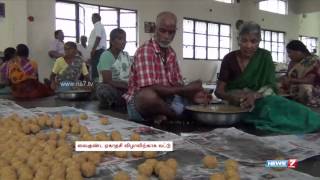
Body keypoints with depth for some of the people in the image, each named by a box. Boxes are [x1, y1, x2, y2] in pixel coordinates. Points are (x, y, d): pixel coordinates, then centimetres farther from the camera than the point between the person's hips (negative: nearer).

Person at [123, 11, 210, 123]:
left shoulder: (171, 53, 8)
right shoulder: (145, 51, -17)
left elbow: (177, 84, 7)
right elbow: (149, 90, -27)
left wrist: (192, 96, -15)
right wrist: (186, 89, -23)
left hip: (165, 101, 7)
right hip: (139, 103, -7)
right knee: (149, 96, -39)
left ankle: (162, 115, -7)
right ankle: (178, 117, -11)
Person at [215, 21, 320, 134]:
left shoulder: (264, 57, -4)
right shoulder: (229, 59, -6)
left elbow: (270, 87, -11)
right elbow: (219, 91, -8)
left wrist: (254, 95, -33)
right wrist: (232, 97, -31)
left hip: (261, 101, 2)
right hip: (237, 106, -1)